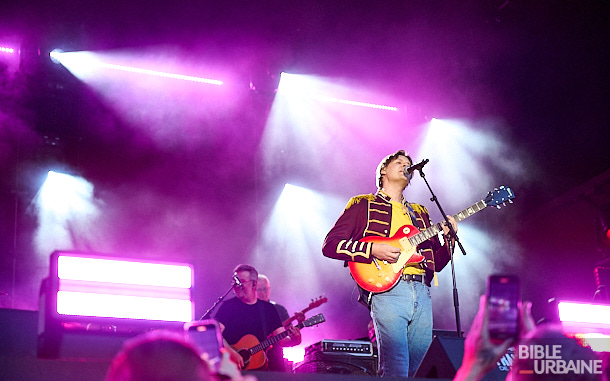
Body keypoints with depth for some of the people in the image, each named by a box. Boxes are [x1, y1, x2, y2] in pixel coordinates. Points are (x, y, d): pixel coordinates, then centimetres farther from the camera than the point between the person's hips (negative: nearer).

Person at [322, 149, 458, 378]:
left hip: (422, 292, 5)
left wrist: (449, 239, 4)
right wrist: (373, 249, -10)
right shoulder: (363, 205, 13)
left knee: (418, 368, 2)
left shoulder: (420, 213, 28)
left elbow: (438, 262, 24)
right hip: (387, 290, -5)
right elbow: (330, 245, 2)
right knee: (395, 369, -16)